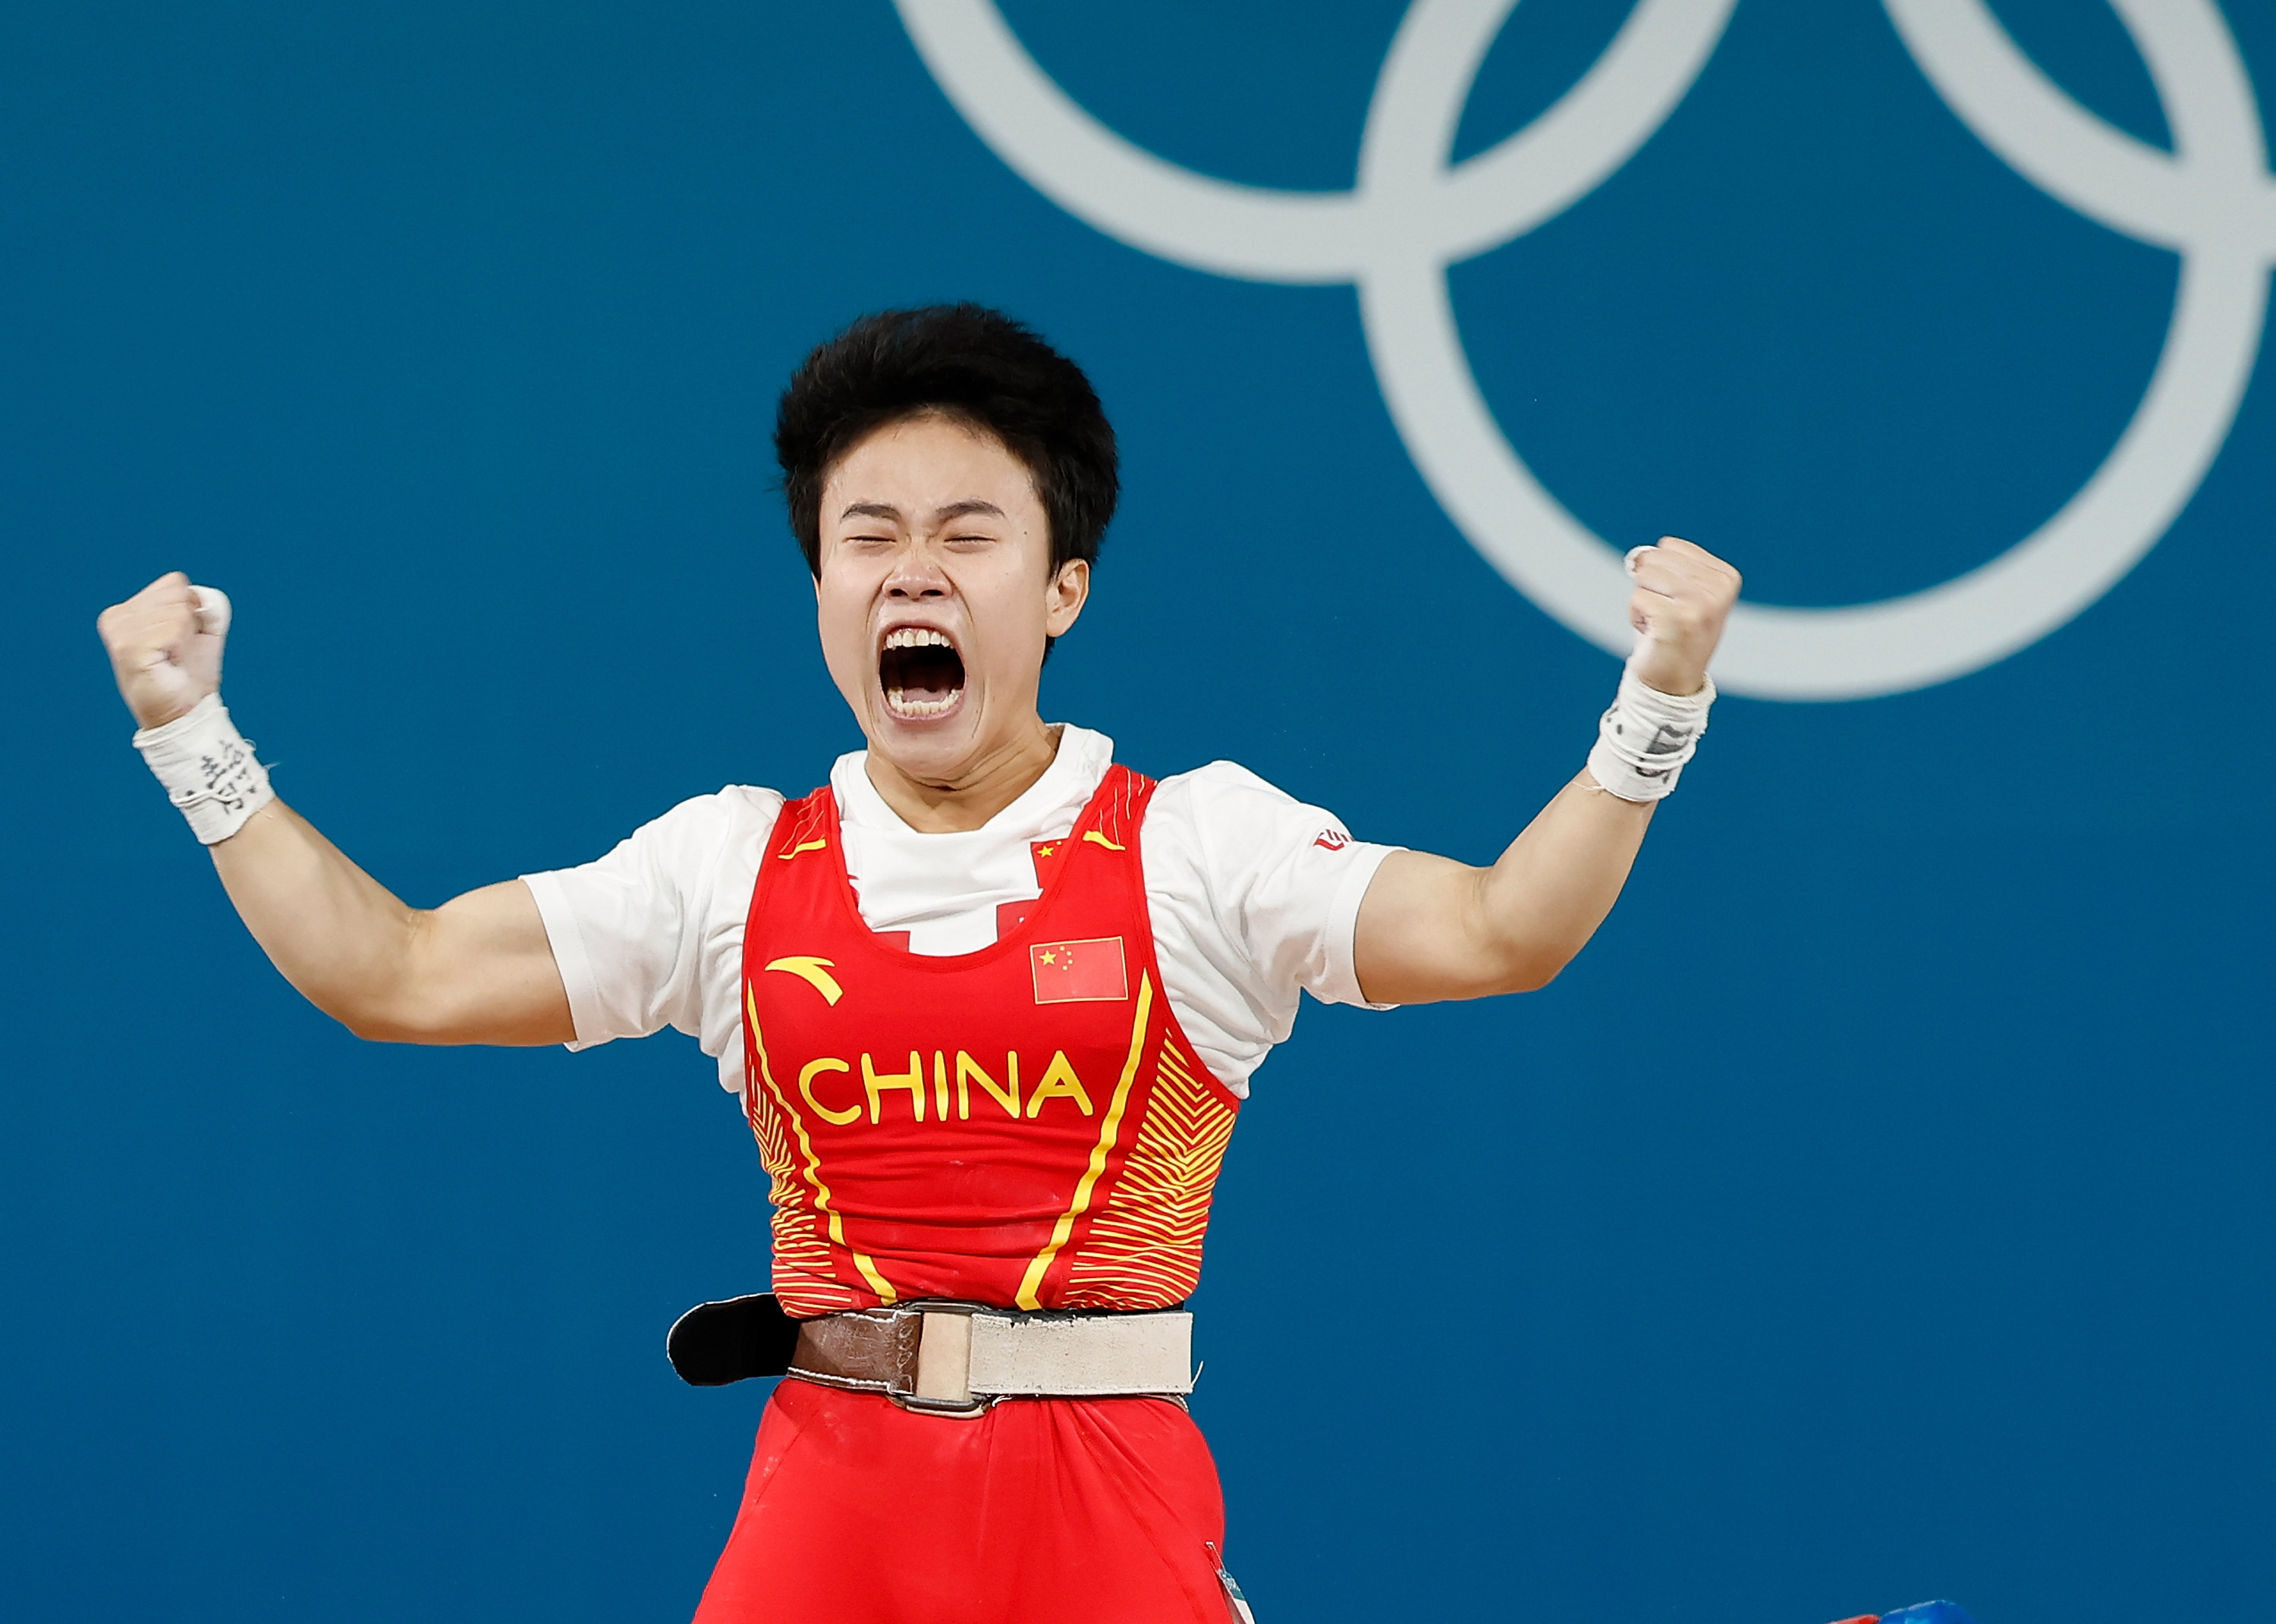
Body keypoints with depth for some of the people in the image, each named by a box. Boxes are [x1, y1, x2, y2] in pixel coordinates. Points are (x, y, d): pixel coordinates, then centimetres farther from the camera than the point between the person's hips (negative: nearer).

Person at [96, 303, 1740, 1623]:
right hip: (833, 1483, 2)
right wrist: (192, 737, 5)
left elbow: (1495, 935, -12)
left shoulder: (1196, 844, 1)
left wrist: (1656, 708, -24)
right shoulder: (736, 868, 9)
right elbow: (393, 976, 8)